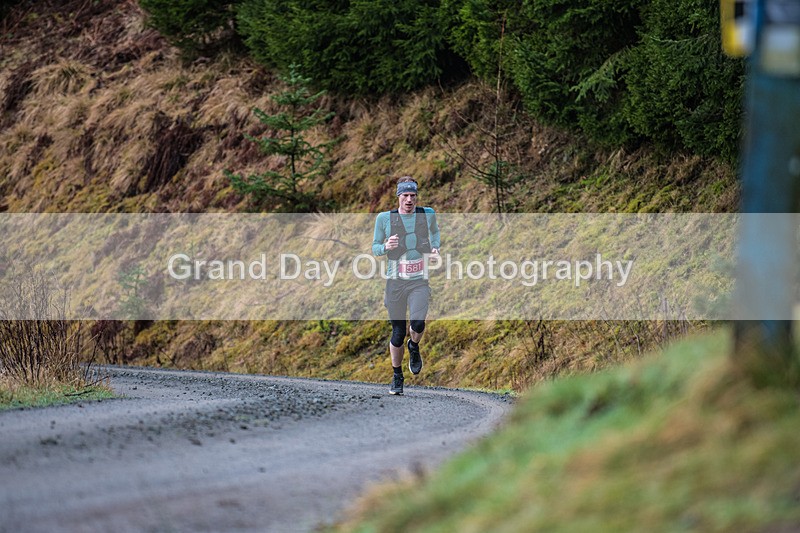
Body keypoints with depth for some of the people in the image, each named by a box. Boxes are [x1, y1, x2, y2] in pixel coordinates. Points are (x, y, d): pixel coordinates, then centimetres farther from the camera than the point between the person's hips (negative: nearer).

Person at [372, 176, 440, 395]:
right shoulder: (384, 218, -1)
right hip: (395, 280, 0)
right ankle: (397, 376, 22)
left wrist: (435, 247, 7)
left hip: (420, 281, 0)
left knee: (418, 323, -22)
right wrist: (386, 247, -15)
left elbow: (435, 230, 26)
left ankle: (414, 347, 13)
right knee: (398, 332, 3)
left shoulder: (427, 214, 4)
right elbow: (375, 248, 7)